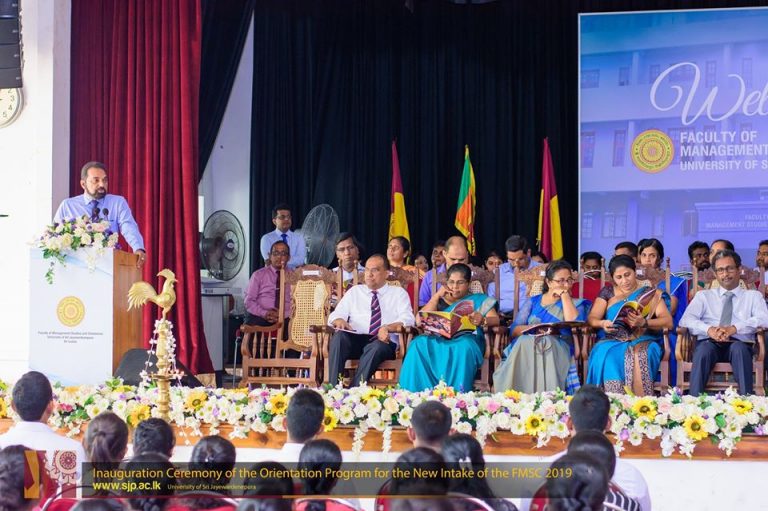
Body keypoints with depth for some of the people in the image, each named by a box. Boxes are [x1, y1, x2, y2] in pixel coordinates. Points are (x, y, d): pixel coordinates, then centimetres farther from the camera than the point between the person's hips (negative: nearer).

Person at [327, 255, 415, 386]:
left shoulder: (398, 293, 17)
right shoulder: (354, 291, 24)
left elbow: (407, 320, 1)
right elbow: (335, 315, 17)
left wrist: (387, 328, -21)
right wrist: (339, 321, -11)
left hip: (384, 342, -2)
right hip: (354, 341, 2)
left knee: (377, 346, -38)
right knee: (339, 336, -31)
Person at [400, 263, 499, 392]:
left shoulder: (478, 299, 21)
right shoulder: (440, 300, 26)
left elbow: (495, 319, 5)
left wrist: (482, 320, -19)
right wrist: (437, 295, 7)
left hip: (467, 338, -2)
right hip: (438, 339, 2)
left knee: (463, 347, -40)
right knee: (419, 344, -32)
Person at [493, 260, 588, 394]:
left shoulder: (575, 303, 20)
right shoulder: (533, 301, 23)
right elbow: (514, 330, 11)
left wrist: (564, 295, 4)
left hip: (558, 346, -1)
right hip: (526, 342, 1)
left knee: (547, 343, -36)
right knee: (525, 343, -34)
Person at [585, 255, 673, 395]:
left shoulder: (651, 293, 10)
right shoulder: (607, 293, 17)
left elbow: (668, 321, -1)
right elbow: (591, 319, 11)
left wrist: (644, 323, -20)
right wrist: (603, 323, -14)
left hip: (642, 342, -1)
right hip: (612, 342, 2)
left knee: (638, 357, -38)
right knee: (606, 356, -34)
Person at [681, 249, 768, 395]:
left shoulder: (753, 296, 20)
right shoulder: (703, 295, 22)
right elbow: (686, 320, 6)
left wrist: (734, 328, -16)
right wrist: (709, 329, -15)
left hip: (739, 344, 0)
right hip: (709, 343, 0)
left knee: (739, 348, -37)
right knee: (704, 349, -35)